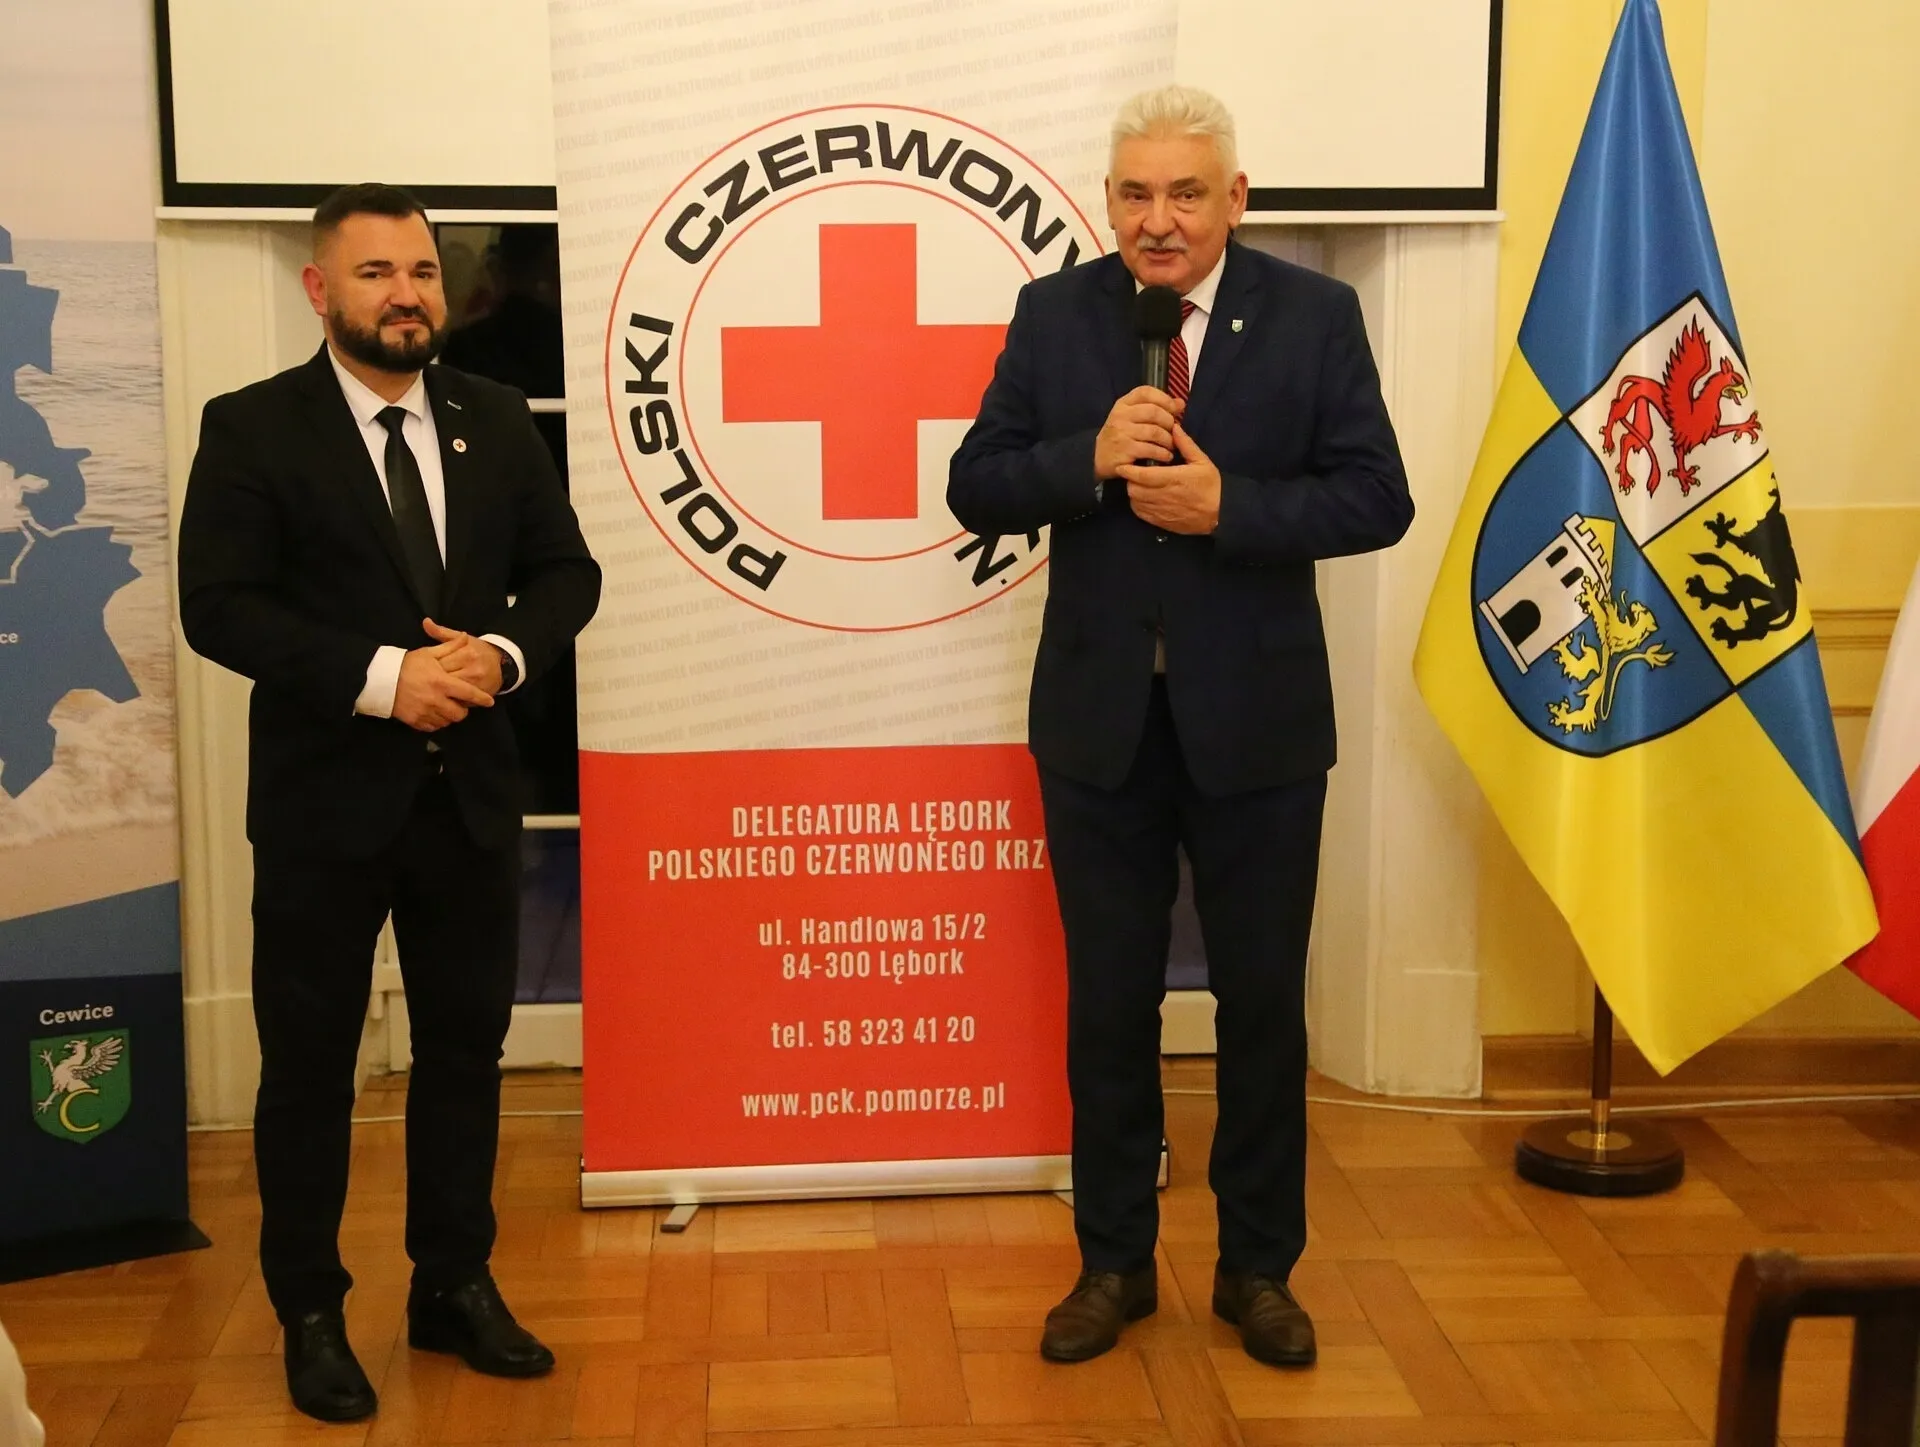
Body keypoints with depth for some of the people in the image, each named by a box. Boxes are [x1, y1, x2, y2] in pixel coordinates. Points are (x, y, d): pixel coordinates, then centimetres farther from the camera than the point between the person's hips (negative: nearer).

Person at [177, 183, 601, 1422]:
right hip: (324, 796, -4)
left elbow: (566, 569, 7)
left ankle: (456, 1287, 28)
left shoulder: (498, 420, 7)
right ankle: (312, 1315, 21)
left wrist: (503, 653, -13)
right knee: (310, 1061, 6)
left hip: (471, 788, 4)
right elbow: (220, 606, -13)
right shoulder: (252, 428, -6)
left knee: (466, 1045, 13)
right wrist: (380, 678, -22)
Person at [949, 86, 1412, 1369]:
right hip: (1100, 719, 1)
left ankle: (1259, 1267, 27)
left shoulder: (1315, 315, -5)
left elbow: (1377, 499, -9)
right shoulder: (1055, 314, 0)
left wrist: (1227, 505, -22)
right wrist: (1088, 457, -20)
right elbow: (976, 490, -2)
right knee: (1109, 1003, 12)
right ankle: (1115, 1263, 27)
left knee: (1264, 1002, 10)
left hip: (1257, 720, -1)